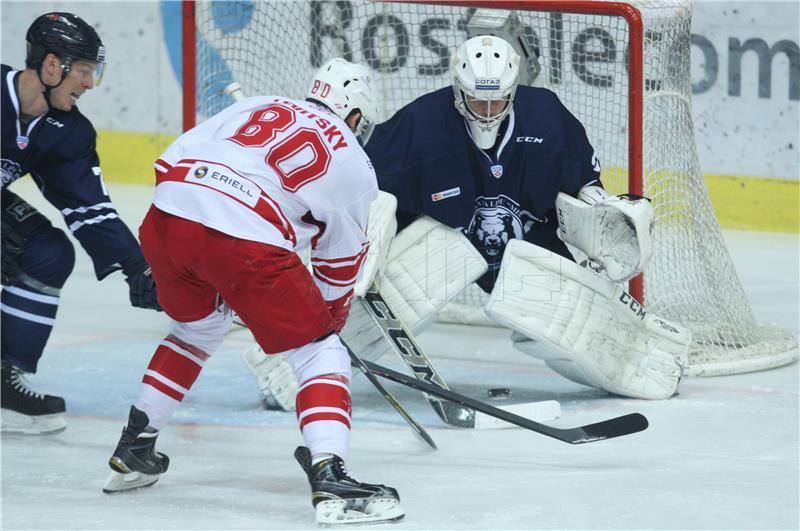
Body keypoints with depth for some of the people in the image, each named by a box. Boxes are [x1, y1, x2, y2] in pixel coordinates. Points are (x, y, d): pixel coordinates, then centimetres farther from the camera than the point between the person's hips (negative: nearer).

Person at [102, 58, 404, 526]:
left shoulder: (256, 107, 28)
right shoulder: (354, 166, 19)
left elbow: (171, 162, 23)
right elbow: (341, 266, 24)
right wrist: (330, 320, 40)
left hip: (167, 216, 5)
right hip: (247, 242, -5)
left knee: (198, 328, 33)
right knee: (320, 352, 7)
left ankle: (133, 452, 38)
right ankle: (329, 478, -12)